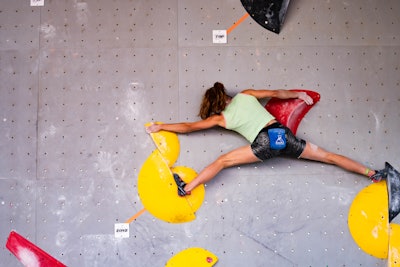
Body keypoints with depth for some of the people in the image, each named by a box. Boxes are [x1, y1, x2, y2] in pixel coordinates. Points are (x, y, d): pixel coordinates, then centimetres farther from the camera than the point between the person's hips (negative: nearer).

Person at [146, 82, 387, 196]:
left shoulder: (221, 118, 9)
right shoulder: (246, 94, 18)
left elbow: (189, 127, 12)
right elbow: (276, 93, 24)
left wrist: (160, 126, 21)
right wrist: (299, 94, 39)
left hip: (265, 142, -4)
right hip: (283, 134, 5)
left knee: (222, 162, 2)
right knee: (327, 156, 15)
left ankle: (187, 188, -8)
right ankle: (372, 174, 21)